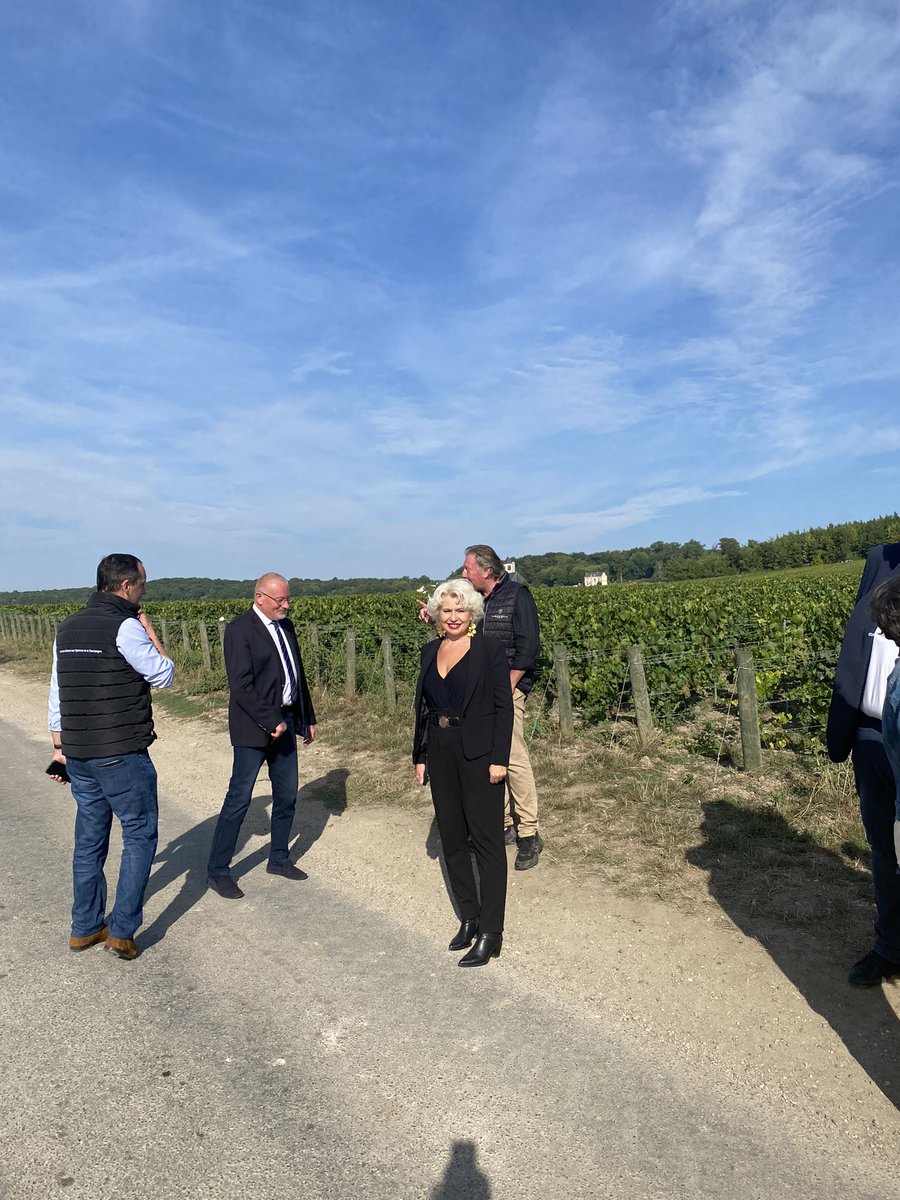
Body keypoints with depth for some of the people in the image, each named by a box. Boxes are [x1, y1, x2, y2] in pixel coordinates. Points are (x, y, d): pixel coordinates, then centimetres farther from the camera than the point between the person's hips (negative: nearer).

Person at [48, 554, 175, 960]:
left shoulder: (68, 628, 10)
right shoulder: (124, 627, -15)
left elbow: (57, 694, 14)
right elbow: (164, 675, -7)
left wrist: (59, 745, 20)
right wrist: (148, 628, 0)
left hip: (78, 754, 8)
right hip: (122, 754, -8)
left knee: (90, 839, 16)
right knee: (140, 835, 5)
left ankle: (85, 927, 26)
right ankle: (122, 930, 7)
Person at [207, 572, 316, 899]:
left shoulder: (286, 626, 9)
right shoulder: (239, 629, -14)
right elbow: (241, 686, -19)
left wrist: (308, 717, 15)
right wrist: (270, 722, -18)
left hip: (285, 721, 7)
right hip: (255, 727, -7)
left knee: (287, 796, 14)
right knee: (239, 798, 1)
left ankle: (279, 859, 31)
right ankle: (217, 871, 15)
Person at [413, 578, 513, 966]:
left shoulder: (489, 650, -8)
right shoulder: (430, 651, 8)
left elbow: (503, 706, -9)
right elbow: (423, 706, 12)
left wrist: (499, 758, -15)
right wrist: (420, 755, 10)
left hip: (479, 755, -6)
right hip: (440, 756, 6)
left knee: (487, 840, 0)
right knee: (452, 839, 13)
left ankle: (490, 934, 8)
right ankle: (468, 918, 28)